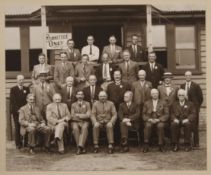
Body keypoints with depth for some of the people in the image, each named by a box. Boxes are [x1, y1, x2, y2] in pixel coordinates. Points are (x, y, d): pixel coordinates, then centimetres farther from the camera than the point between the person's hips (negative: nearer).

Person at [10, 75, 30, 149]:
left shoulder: (26, 89, 13)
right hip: (16, 112, -2)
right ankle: (18, 144, 1)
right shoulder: (13, 89, 4)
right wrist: (17, 109, -11)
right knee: (17, 127, -3)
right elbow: (12, 101, -2)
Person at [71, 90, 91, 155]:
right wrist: (82, 115, -6)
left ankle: (80, 146, -43)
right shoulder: (73, 105, 18)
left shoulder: (87, 104, 15)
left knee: (84, 127, -36)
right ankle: (82, 148, -34)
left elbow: (88, 115, 2)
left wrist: (77, 115, -5)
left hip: (85, 122, 0)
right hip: (75, 122, 0)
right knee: (75, 128, -35)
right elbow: (72, 116, 6)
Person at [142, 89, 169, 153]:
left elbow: (166, 114, 4)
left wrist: (158, 119, -12)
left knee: (160, 126, -35)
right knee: (147, 125, -34)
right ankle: (146, 145, -29)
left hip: (160, 121, -1)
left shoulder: (163, 103, 12)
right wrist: (149, 119, -11)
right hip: (149, 121, 1)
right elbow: (144, 114, 10)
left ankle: (161, 145, -27)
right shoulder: (147, 103, 15)